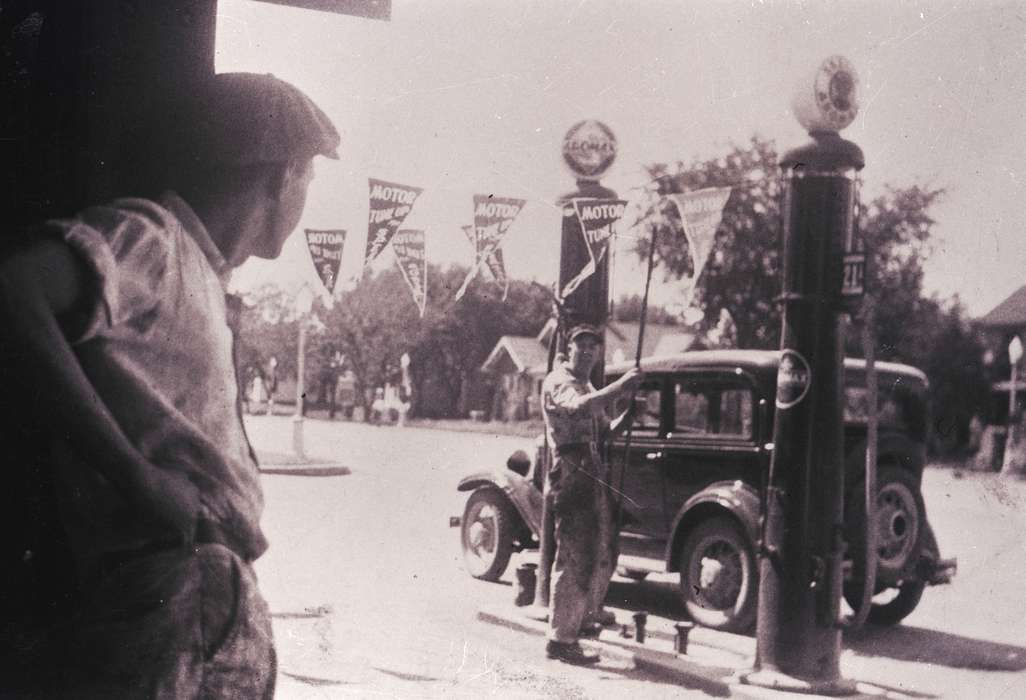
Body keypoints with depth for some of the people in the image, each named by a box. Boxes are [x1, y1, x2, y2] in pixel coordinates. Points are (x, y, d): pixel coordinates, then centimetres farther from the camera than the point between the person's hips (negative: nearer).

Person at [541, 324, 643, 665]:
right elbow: (579, 407, -29)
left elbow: (603, 433, 24)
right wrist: (621, 386, -28)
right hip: (571, 480, -10)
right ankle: (561, 639, -7)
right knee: (575, 561, -11)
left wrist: (628, 414, 7)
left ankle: (578, 620, 30)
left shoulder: (590, 388, 23)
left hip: (592, 481, 10)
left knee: (587, 557, 17)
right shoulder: (558, 382, -7)